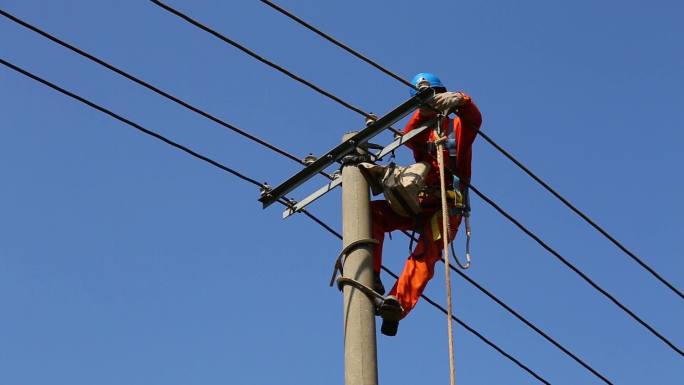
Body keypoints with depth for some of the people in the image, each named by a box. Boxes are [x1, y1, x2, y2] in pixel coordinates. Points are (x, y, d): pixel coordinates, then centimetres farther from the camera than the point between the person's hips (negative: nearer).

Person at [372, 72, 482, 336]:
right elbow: (408, 137, -3)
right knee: (373, 212, -18)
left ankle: (399, 302, -49)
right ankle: (370, 278, -21)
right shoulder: (420, 130, 23)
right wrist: (422, 112, -24)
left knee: (426, 252, -27)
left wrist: (460, 100, -33)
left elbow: (474, 119, -9)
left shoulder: (457, 127, 16)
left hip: (447, 205, -4)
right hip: (417, 203, 4)